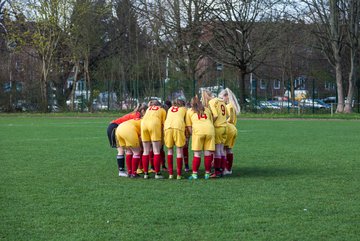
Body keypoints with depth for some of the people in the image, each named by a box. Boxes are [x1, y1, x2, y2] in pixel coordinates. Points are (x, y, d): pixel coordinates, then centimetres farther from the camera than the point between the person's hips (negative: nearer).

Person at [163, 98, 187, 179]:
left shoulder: (170, 109, 34)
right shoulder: (184, 109, 26)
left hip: (167, 127, 2)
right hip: (178, 127, -2)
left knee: (170, 150, 14)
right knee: (179, 151, 4)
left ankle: (170, 174, 8)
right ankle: (179, 174, 0)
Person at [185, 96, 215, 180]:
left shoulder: (190, 111, 21)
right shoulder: (207, 110, 29)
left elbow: (189, 126, 12)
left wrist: (192, 134, 13)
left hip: (198, 130, -2)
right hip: (210, 130, 2)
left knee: (197, 153, 1)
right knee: (208, 153, 6)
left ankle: (194, 174, 0)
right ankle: (207, 173, 7)